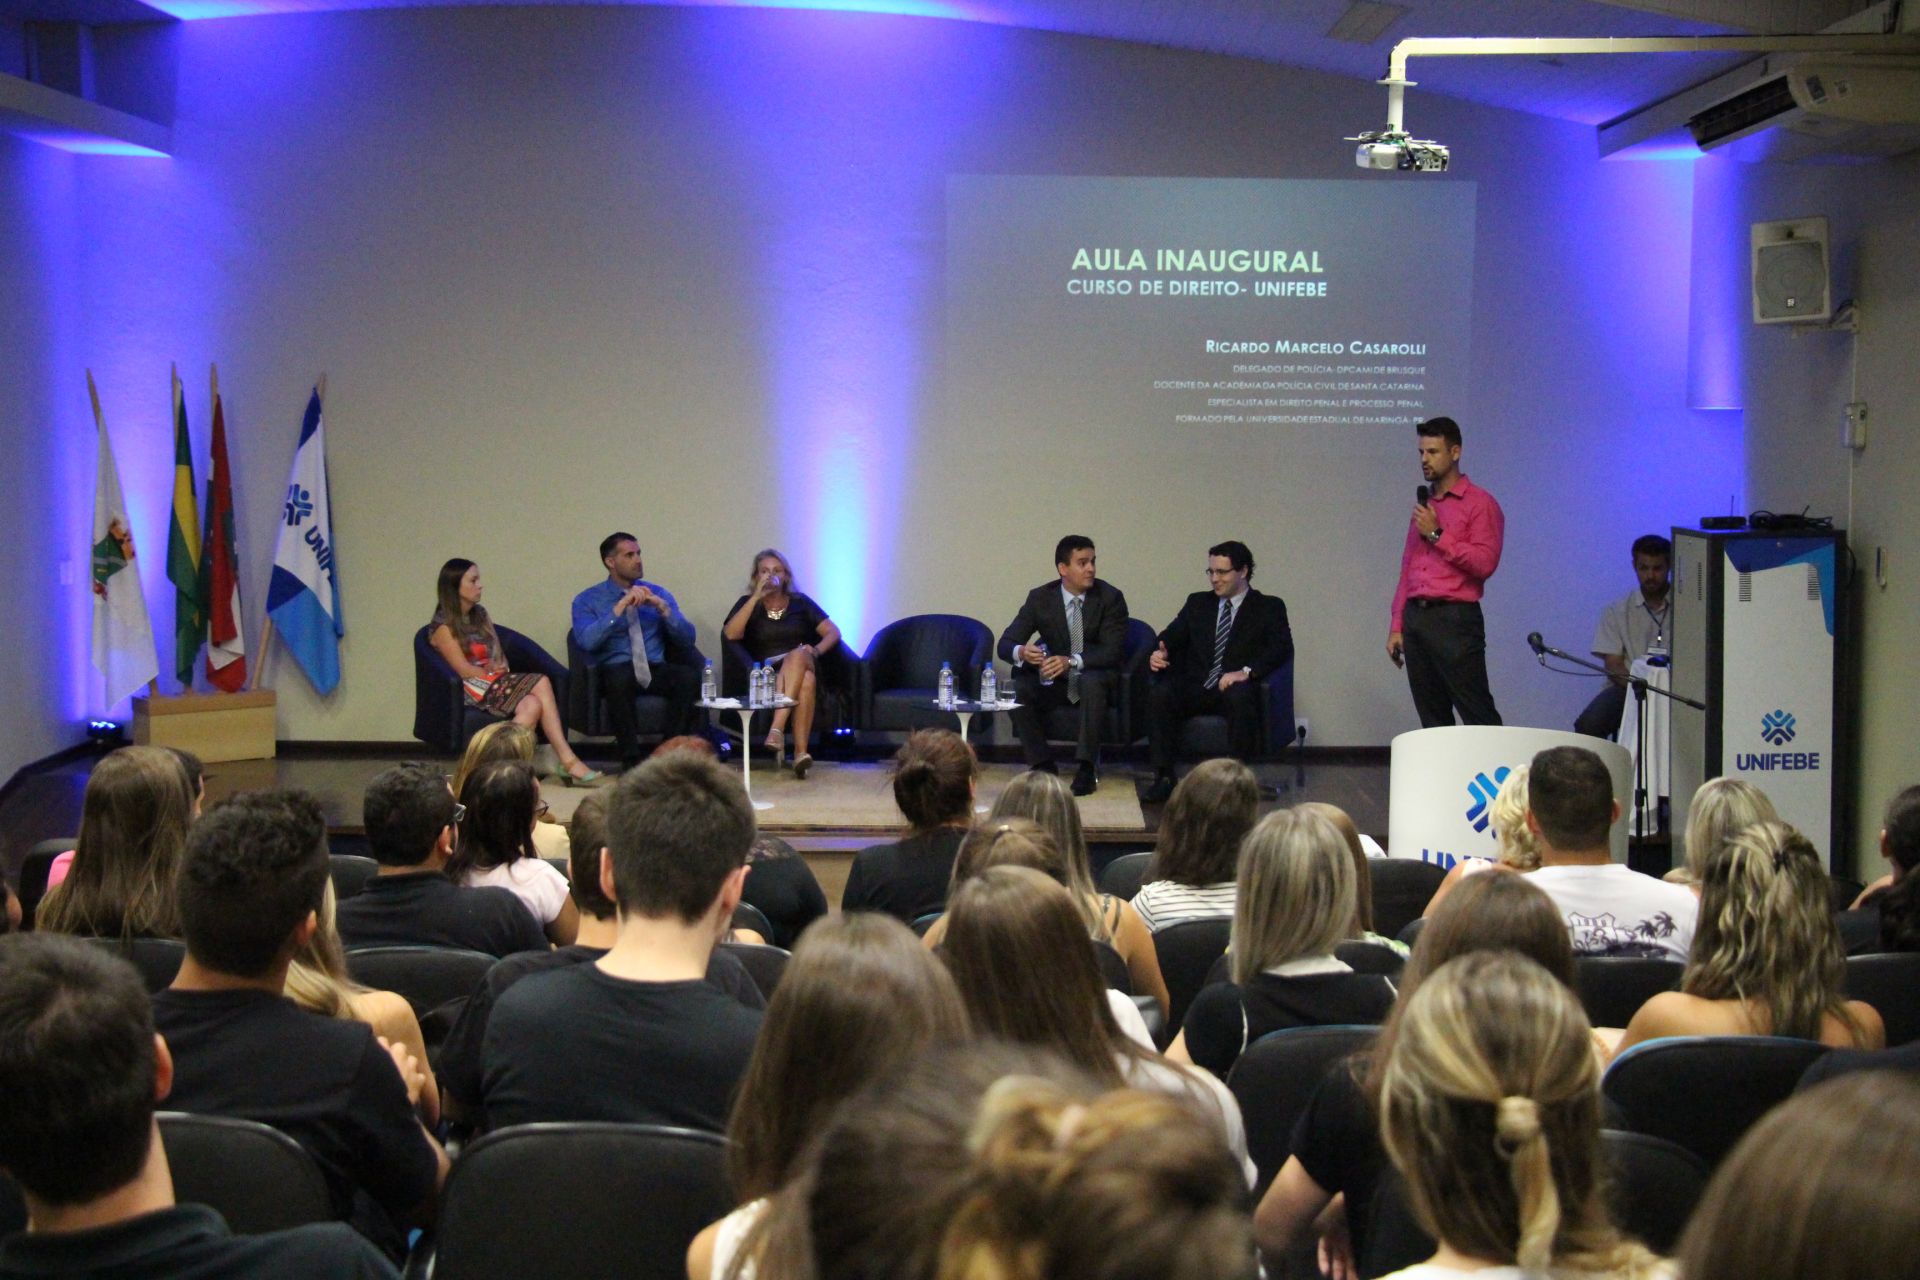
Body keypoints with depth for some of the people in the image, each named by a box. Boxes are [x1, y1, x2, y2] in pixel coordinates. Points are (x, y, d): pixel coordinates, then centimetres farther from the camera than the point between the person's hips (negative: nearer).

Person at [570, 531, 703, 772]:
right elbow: (586, 641, -13)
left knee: (690, 677, -30)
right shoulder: (587, 600, 6)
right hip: (615, 670, -3)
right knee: (620, 678, -39)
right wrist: (620, 607, -16)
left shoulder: (658, 593, 15)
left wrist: (662, 608, -8)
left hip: (656, 669, 3)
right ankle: (630, 759, -30)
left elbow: (687, 638, 7)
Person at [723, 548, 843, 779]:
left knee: (798, 655, -37)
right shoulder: (747, 604, 13)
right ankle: (800, 752, -45)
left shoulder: (800, 602, 18)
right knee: (805, 681, -36)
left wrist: (816, 650, -10)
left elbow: (833, 632, 12)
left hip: (804, 665, 1)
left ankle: (777, 729, -47)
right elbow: (730, 634, -7)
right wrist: (756, 597, -9)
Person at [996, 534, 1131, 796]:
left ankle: (1086, 767, -30)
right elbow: (1006, 644, -7)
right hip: (1053, 680, 2)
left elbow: (1112, 651, -19)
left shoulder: (1110, 597, -9)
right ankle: (1042, 765, -15)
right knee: (1018, 688, -27)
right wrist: (1021, 652, -33)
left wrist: (1072, 661, -36)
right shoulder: (1040, 598, -4)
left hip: (1095, 681, -2)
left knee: (1092, 681, -37)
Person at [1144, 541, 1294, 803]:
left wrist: (1247, 671, -23)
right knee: (1159, 693, -28)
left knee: (1240, 696, -38)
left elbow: (1282, 648, -6)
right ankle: (1164, 777, -25)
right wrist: (1159, 651, -12)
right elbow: (1172, 636, 14)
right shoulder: (1198, 603, 22)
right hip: (1195, 689, 3)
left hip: (1235, 690, -3)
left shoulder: (1269, 607, 9)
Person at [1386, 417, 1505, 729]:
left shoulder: (1480, 503, -2)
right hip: (1415, 618, 7)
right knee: (1432, 721, 8)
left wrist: (1437, 535, -11)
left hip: (1455, 620, -7)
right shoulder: (1423, 506, 18)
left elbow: (1485, 563, -14)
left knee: (1479, 717, -8)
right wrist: (1397, 626, 14)